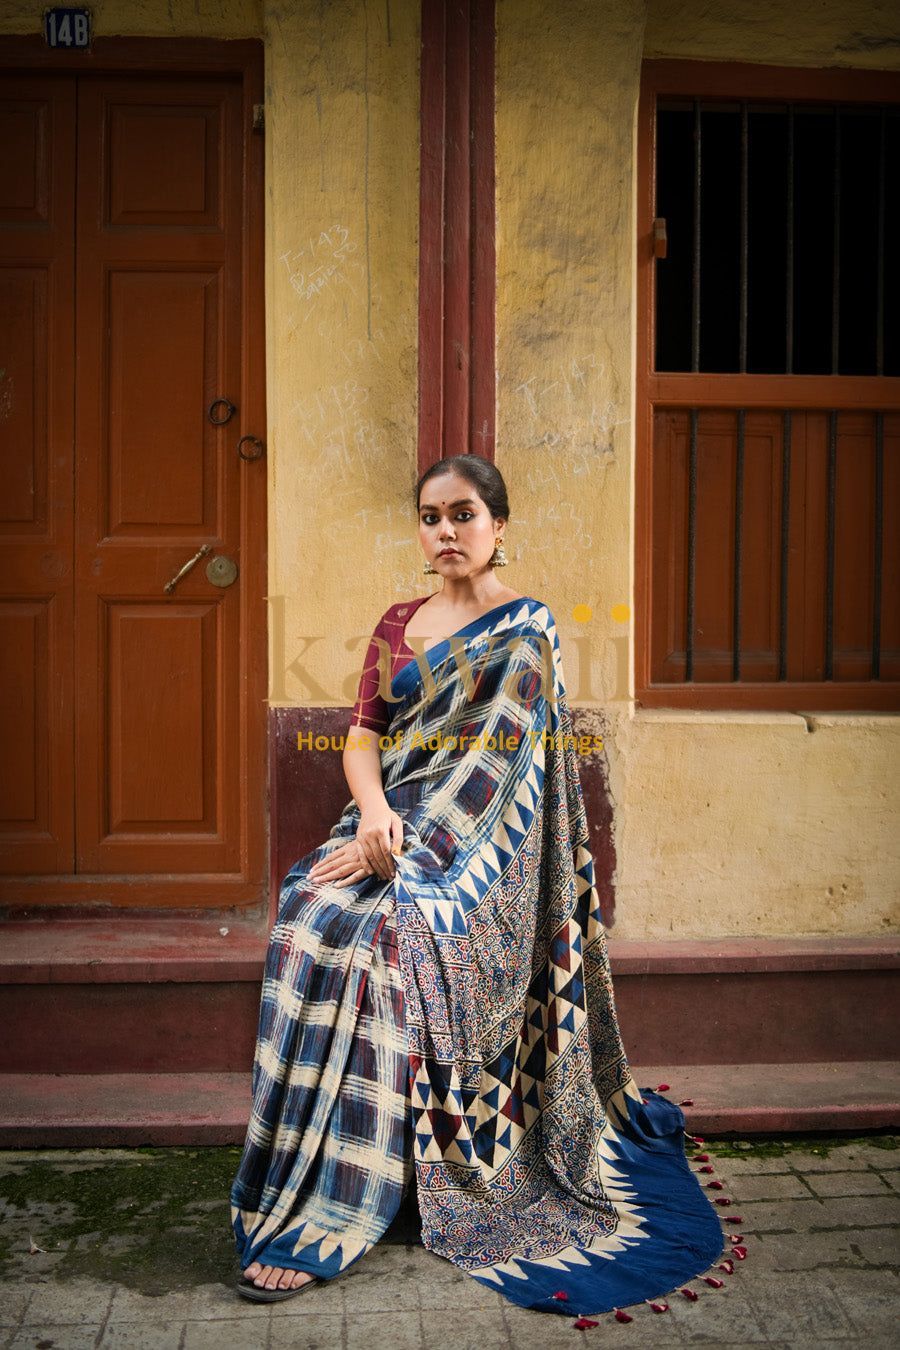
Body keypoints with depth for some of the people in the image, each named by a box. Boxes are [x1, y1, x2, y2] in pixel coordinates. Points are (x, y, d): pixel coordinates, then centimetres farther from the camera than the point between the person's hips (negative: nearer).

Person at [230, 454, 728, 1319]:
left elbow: (493, 764, -12)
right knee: (307, 914, -25)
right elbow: (363, 734, 8)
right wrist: (373, 810, -14)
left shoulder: (525, 631, -2)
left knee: (359, 925, -31)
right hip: (390, 825, 5)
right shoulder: (398, 623, 16)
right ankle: (312, 1199, -14)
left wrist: (402, 850, -22)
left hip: (476, 849, -5)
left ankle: (325, 1219, -25)